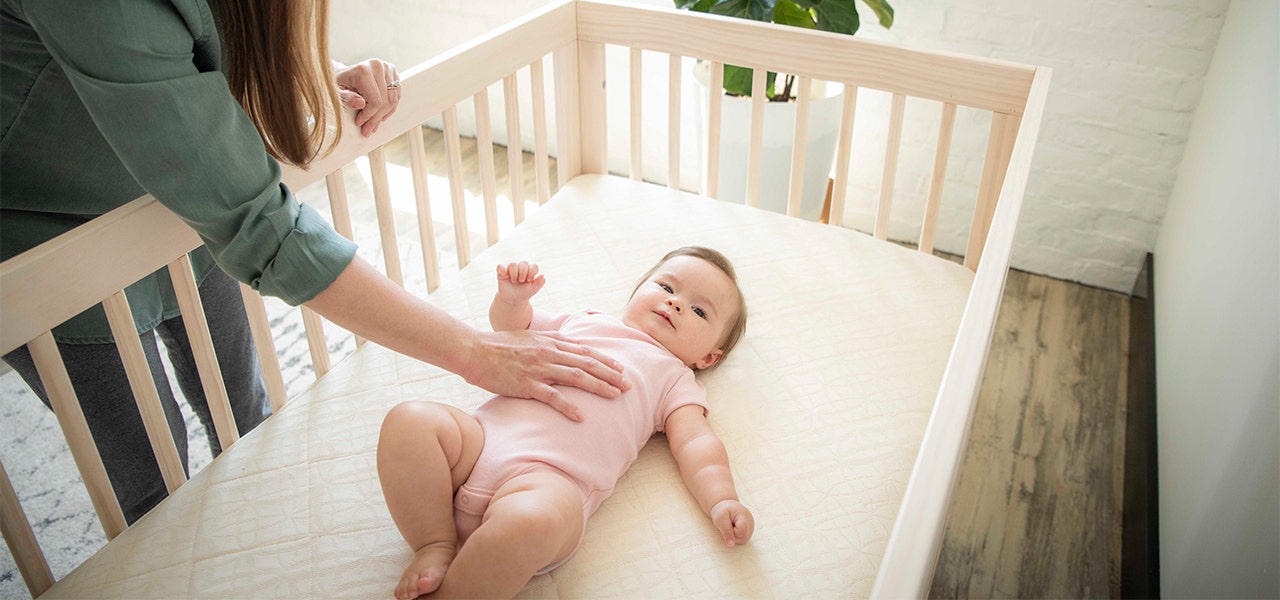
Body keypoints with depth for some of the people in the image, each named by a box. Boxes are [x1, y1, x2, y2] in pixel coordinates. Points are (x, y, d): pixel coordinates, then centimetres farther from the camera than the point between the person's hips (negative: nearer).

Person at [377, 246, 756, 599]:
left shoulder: (675, 378, 22)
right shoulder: (584, 322, 33)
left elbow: (695, 443, 8)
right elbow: (510, 325, 40)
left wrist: (722, 500, -10)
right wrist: (511, 296, 16)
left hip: (551, 476, -5)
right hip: (483, 436, 5)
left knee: (533, 519, -39)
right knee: (409, 421, -20)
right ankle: (436, 545, -10)